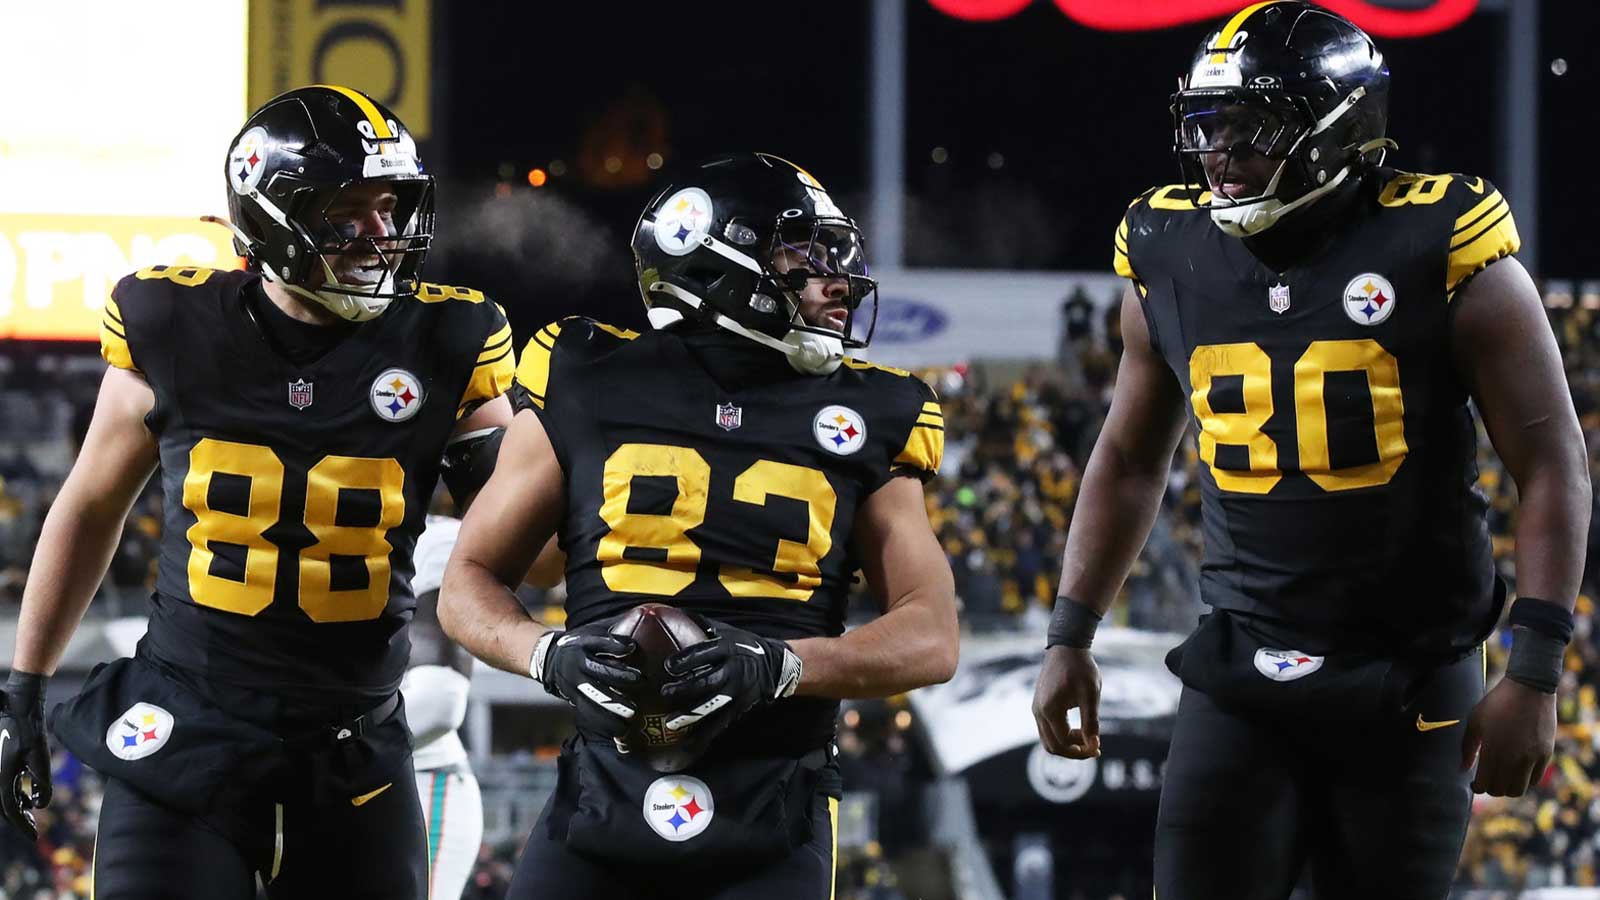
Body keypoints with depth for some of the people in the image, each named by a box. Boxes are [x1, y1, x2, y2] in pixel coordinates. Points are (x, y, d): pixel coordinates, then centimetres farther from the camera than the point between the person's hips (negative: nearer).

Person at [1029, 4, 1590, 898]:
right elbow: (1130, 462, 17)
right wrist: (1070, 638, 13)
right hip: (1242, 677, 3)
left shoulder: (1442, 248, -11)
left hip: (1408, 685, -3)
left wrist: (1535, 673, -15)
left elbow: (1550, 465, -9)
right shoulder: (1172, 259, 3)